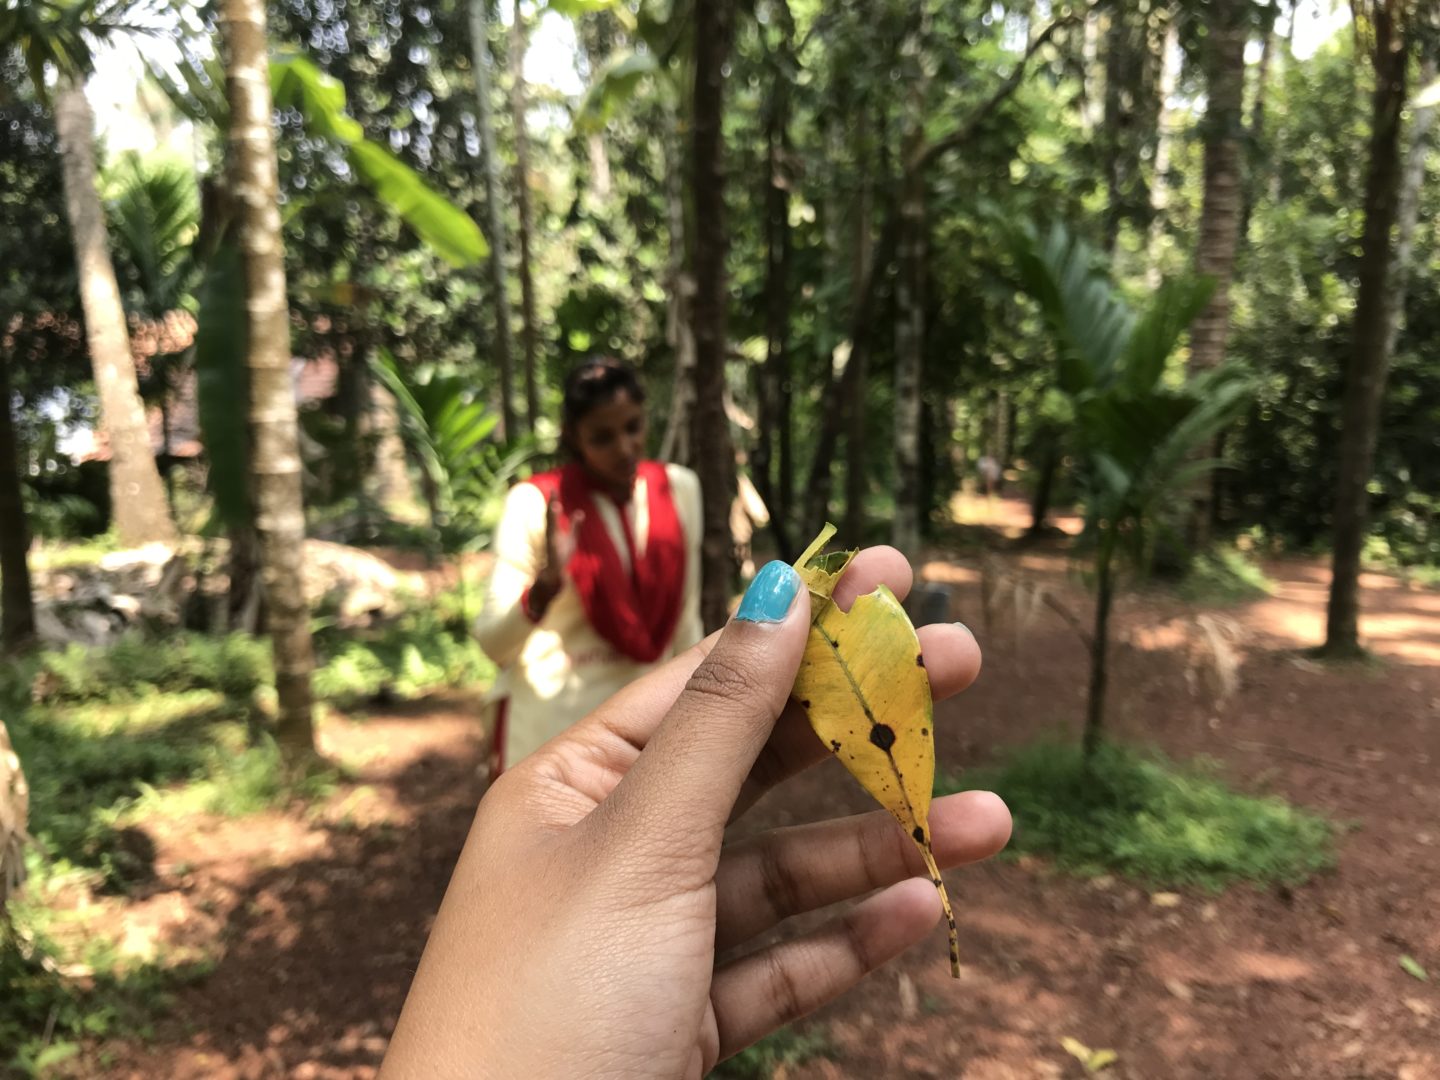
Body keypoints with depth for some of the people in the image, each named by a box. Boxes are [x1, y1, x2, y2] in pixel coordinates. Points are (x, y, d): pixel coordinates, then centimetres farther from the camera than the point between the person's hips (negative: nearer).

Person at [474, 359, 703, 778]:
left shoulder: (679, 489, -1)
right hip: (549, 732, -3)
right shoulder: (535, 504, -13)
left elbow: (685, 619, 9)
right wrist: (545, 587, -31)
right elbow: (492, 642, -14)